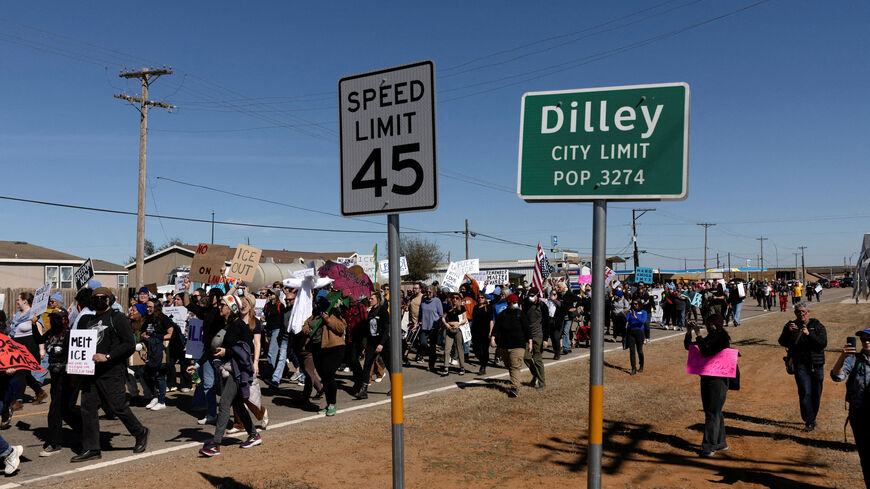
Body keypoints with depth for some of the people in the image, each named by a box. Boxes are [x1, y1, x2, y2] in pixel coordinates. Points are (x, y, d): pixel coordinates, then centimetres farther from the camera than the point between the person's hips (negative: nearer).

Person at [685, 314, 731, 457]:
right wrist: (689, 332, 2)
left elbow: (707, 352, -26)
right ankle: (720, 443, 28)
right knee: (715, 412, 16)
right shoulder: (708, 338, 11)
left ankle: (709, 446, -3)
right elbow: (688, 346, 17)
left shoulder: (723, 339, -14)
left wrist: (698, 335, -24)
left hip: (718, 380, -8)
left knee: (712, 413, -7)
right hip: (706, 379, 8)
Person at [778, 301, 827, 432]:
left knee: (816, 393, 9)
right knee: (805, 392, -12)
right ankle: (809, 422, -7)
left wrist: (809, 334, -24)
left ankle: (811, 418, 27)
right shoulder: (791, 325, 5)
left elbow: (823, 343, -10)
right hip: (800, 364, -1)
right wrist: (788, 332, -23)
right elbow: (783, 342, -5)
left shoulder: (817, 326, 4)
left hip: (816, 364, 1)